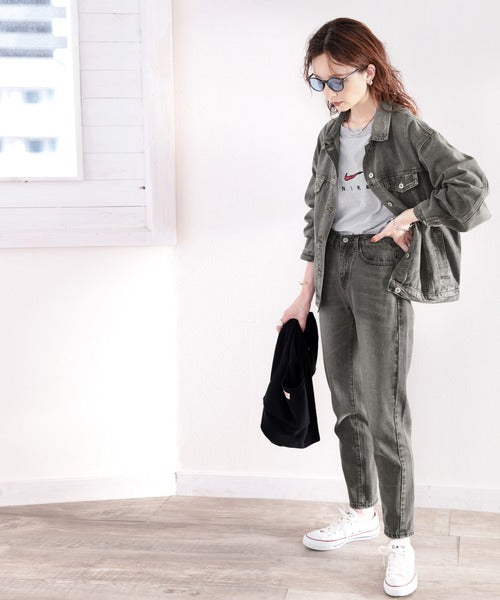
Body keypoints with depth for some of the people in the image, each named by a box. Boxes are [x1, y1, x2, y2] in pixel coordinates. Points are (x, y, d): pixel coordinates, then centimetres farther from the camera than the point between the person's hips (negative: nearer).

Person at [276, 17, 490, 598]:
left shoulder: (406, 130, -9)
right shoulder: (330, 137, 11)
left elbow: (471, 188, -16)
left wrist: (405, 219, -11)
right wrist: (306, 293, 13)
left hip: (382, 270, -7)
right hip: (335, 267, 7)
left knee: (384, 409, -5)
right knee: (346, 402, 14)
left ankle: (399, 538, 8)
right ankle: (360, 511, 30)